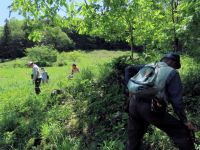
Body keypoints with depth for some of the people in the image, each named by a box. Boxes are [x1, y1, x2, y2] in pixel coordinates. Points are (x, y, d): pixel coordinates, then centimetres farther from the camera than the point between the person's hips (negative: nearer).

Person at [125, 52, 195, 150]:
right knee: (182, 132, 12)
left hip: (134, 104, 6)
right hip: (151, 110, -6)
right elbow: (176, 100, -3)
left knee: (133, 142, 24)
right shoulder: (172, 73, 4)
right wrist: (184, 120, 6)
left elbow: (129, 69, 18)